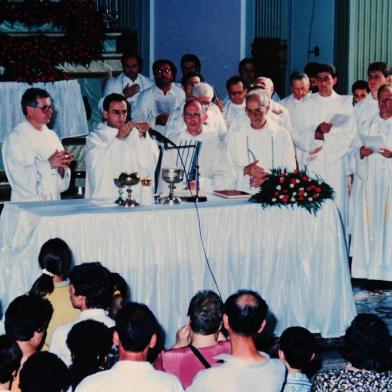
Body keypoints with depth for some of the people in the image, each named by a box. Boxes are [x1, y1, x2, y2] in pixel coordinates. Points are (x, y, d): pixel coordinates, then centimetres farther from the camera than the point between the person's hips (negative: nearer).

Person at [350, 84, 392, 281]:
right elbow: (355, 152, 17)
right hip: (366, 182, 3)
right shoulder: (366, 126, 17)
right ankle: (366, 270, 4)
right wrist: (362, 152, -4)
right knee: (365, 225, 0)